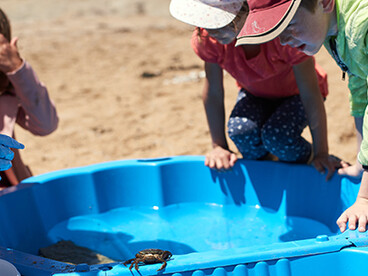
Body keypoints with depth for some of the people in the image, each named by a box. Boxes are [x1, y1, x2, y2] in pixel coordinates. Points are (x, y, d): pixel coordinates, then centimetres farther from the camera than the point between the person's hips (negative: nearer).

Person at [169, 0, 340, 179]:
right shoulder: (208, 38, -28)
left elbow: (311, 94, -29)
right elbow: (213, 93, -14)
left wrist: (321, 154, -23)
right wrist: (219, 147, -10)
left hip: (295, 94, -2)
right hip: (255, 94, 3)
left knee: (278, 137, -32)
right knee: (241, 130, -29)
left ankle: (307, 158, 4)